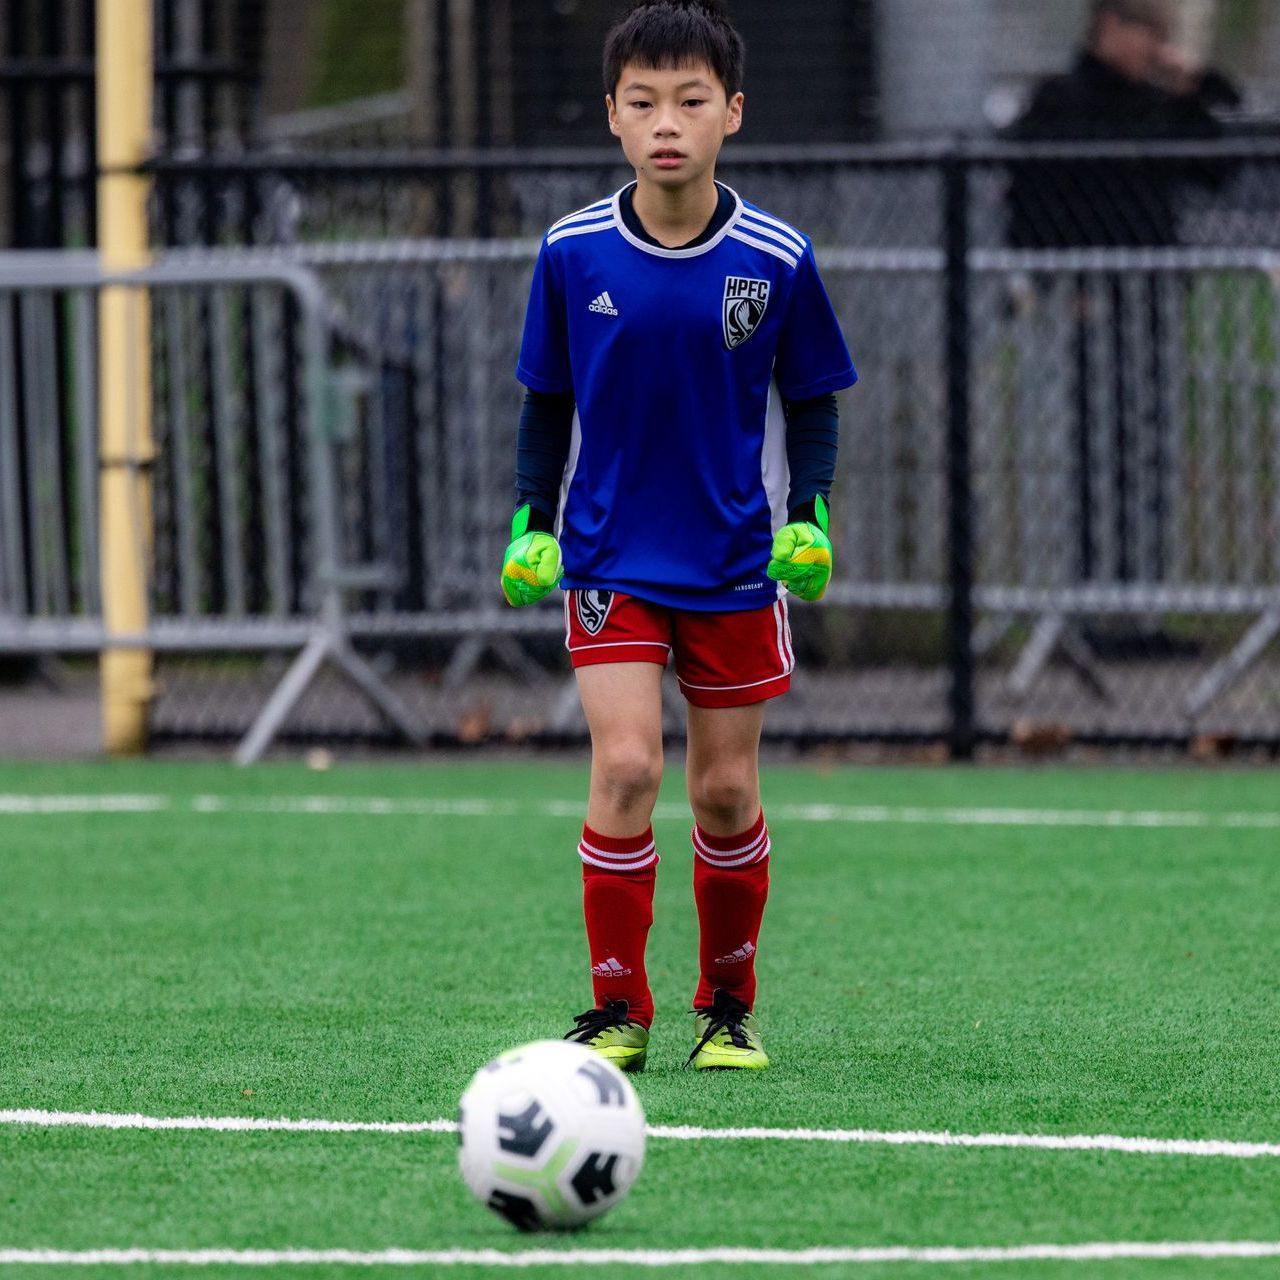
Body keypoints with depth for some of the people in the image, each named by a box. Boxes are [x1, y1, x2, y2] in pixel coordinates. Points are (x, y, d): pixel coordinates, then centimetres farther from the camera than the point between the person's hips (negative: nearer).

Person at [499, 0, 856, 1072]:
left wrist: (809, 518, -7)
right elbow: (547, 401, 7)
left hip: (738, 562, 1)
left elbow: (812, 401, 4)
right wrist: (532, 523, 2)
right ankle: (617, 1012, -3)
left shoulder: (776, 260, -8)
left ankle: (728, 1009, 24)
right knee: (626, 767, -14)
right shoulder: (573, 255, -6)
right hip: (609, 558, 0)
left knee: (726, 790, 6)